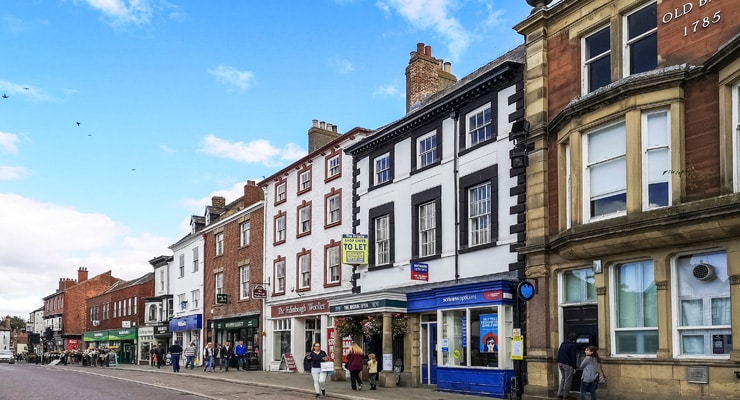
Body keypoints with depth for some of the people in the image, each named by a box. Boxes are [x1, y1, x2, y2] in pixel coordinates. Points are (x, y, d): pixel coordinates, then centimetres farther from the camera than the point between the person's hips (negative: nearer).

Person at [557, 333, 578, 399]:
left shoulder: (563, 343, 13)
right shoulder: (573, 345, -11)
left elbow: (559, 353, 17)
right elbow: (573, 357, -13)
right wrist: (574, 367, -11)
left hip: (561, 363, 8)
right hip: (568, 364, -8)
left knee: (563, 378, 18)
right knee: (568, 380, 2)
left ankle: (560, 394, 15)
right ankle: (565, 395, 7)